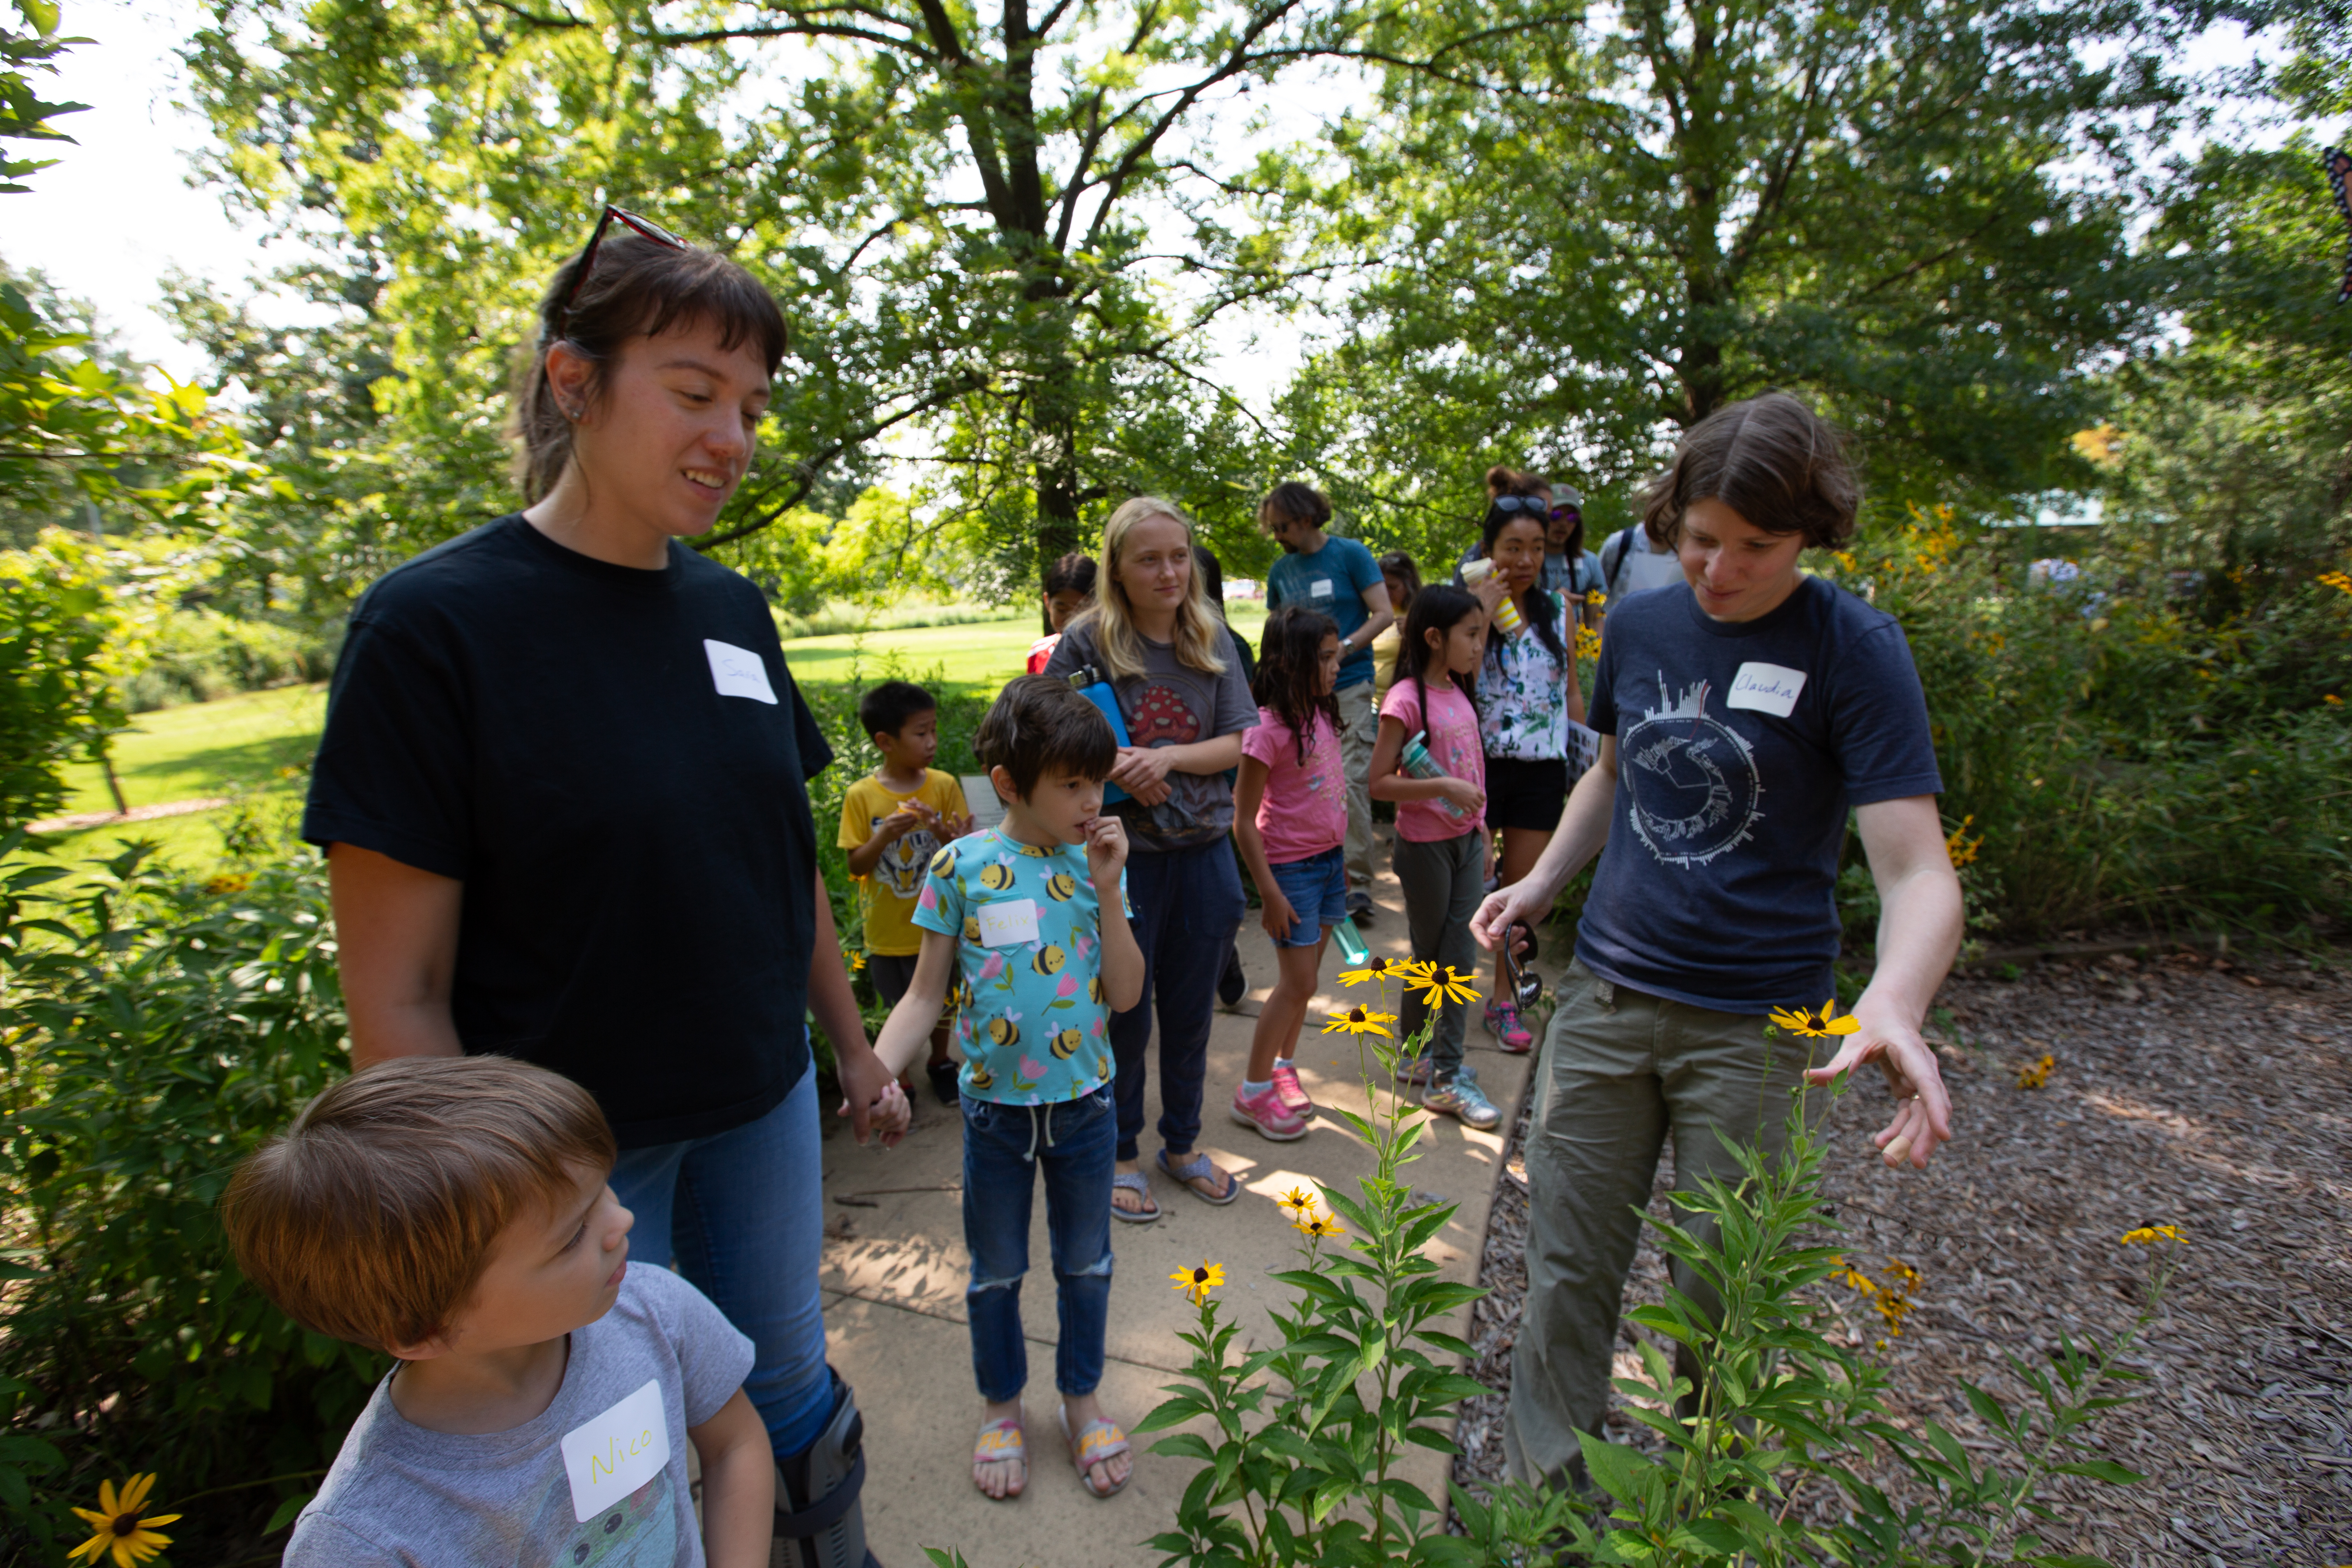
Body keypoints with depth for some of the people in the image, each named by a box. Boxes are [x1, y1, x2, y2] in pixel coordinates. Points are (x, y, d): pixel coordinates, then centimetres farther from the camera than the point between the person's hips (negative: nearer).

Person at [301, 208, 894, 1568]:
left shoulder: (734, 610, 0)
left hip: (763, 1108, 5)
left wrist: (853, 1044, 14)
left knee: (791, 1386, 21)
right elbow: (398, 996, -15)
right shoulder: (437, 625, -17)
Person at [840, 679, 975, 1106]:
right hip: (886, 928, -1)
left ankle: (940, 1063, 40)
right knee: (899, 1011, 13)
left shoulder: (944, 786, -8)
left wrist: (944, 834, -27)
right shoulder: (861, 796, -9)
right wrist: (885, 835, -25)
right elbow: (856, 866, -7)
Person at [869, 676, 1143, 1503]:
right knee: (997, 1271, 18)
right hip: (995, 1106, -1)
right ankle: (1001, 1409, 43)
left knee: (1085, 1263, 19)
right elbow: (926, 993, -6)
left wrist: (1107, 891, -17)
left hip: (1085, 1101, 2)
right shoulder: (962, 867, -12)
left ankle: (1082, 1401, 43)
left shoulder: (1096, 863, -6)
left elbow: (1127, 994, -8)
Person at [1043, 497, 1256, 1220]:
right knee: (1125, 1014, 9)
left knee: (1191, 1010, 16)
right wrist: (1112, 766, -20)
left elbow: (1237, 743, -1)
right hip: (1120, 856, -3)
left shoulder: (1210, 639, 2)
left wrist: (1168, 757, -17)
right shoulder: (1086, 642, -8)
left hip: (1203, 849, 4)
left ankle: (1182, 1144, 36)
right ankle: (1122, 1153, 30)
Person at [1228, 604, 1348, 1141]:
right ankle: (1253, 1092, 14)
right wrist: (1270, 894, -17)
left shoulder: (1322, 715, 4)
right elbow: (1244, 821, -18)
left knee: (1303, 979, 14)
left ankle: (1281, 1069, 31)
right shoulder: (1269, 730, -20)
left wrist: (1340, 858, 16)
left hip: (1329, 859, 7)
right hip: (1290, 866, -7)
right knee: (1297, 985, -1)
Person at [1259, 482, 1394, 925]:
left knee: (1352, 782, -9)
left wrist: (1343, 648, -16)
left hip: (1347, 688, -4)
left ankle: (1358, 882, -4)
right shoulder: (1280, 571, 11)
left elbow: (1384, 614, -5)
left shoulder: (1350, 555, -1)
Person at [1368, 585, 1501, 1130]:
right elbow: (1380, 782, -18)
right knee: (1430, 956, 8)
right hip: (1426, 845, -6)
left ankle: (1446, 1074, 16)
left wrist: (1482, 835, 16)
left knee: (1459, 957, 7)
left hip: (1466, 840, 7)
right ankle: (1416, 1051, 27)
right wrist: (1443, 787, -27)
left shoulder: (1459, 694, 7)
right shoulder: (1407, 700, -16)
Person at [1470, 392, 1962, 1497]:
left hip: (1756, 1024, -3)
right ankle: (1546, 1501, 30)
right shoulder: (1638, 622, 2)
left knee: (1721, 1293, 11)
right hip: (1607, 993, 4)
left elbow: (1917, 873, -18)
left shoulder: (1854, 650, -12)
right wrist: (1539, 882, 6)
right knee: (1568, 1272, 10)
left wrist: (1893, 1008, -37)